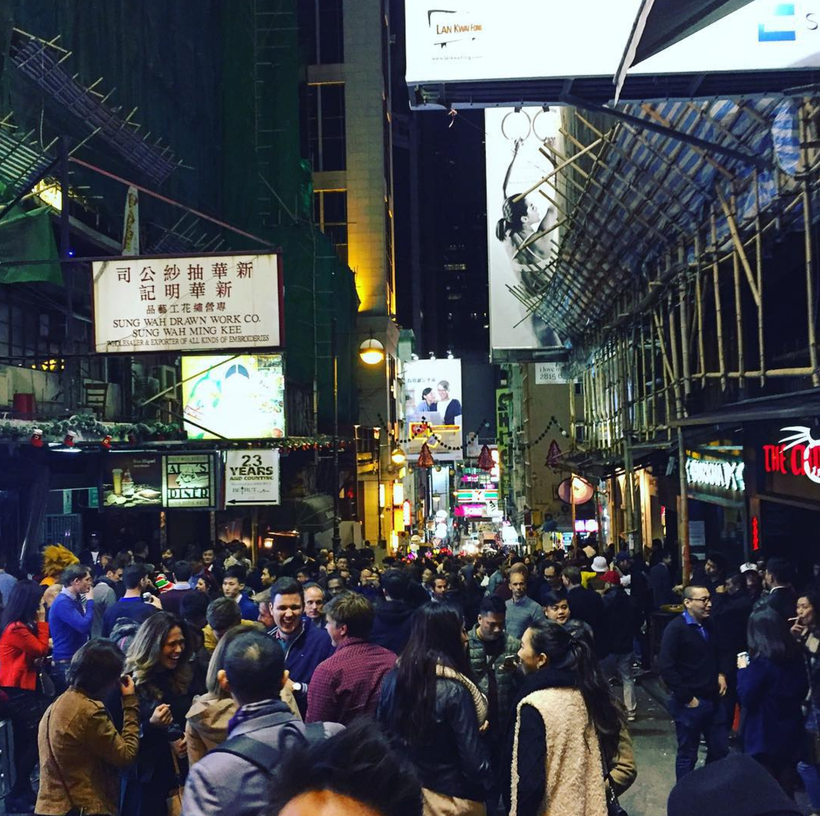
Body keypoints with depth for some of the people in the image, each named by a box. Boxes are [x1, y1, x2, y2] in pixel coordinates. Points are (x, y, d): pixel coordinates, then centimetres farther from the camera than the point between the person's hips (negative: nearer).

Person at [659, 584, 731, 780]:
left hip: (714, 700, 7)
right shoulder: (676, 628, -15)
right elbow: (666, 668, -20)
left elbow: (722, 652, 24)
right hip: (690, 703, -7)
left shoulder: (710, 626, 7)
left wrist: (721, 674, 6)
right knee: (687, 755, 6)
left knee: (720, 750, 14)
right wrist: (687, 698, -17)